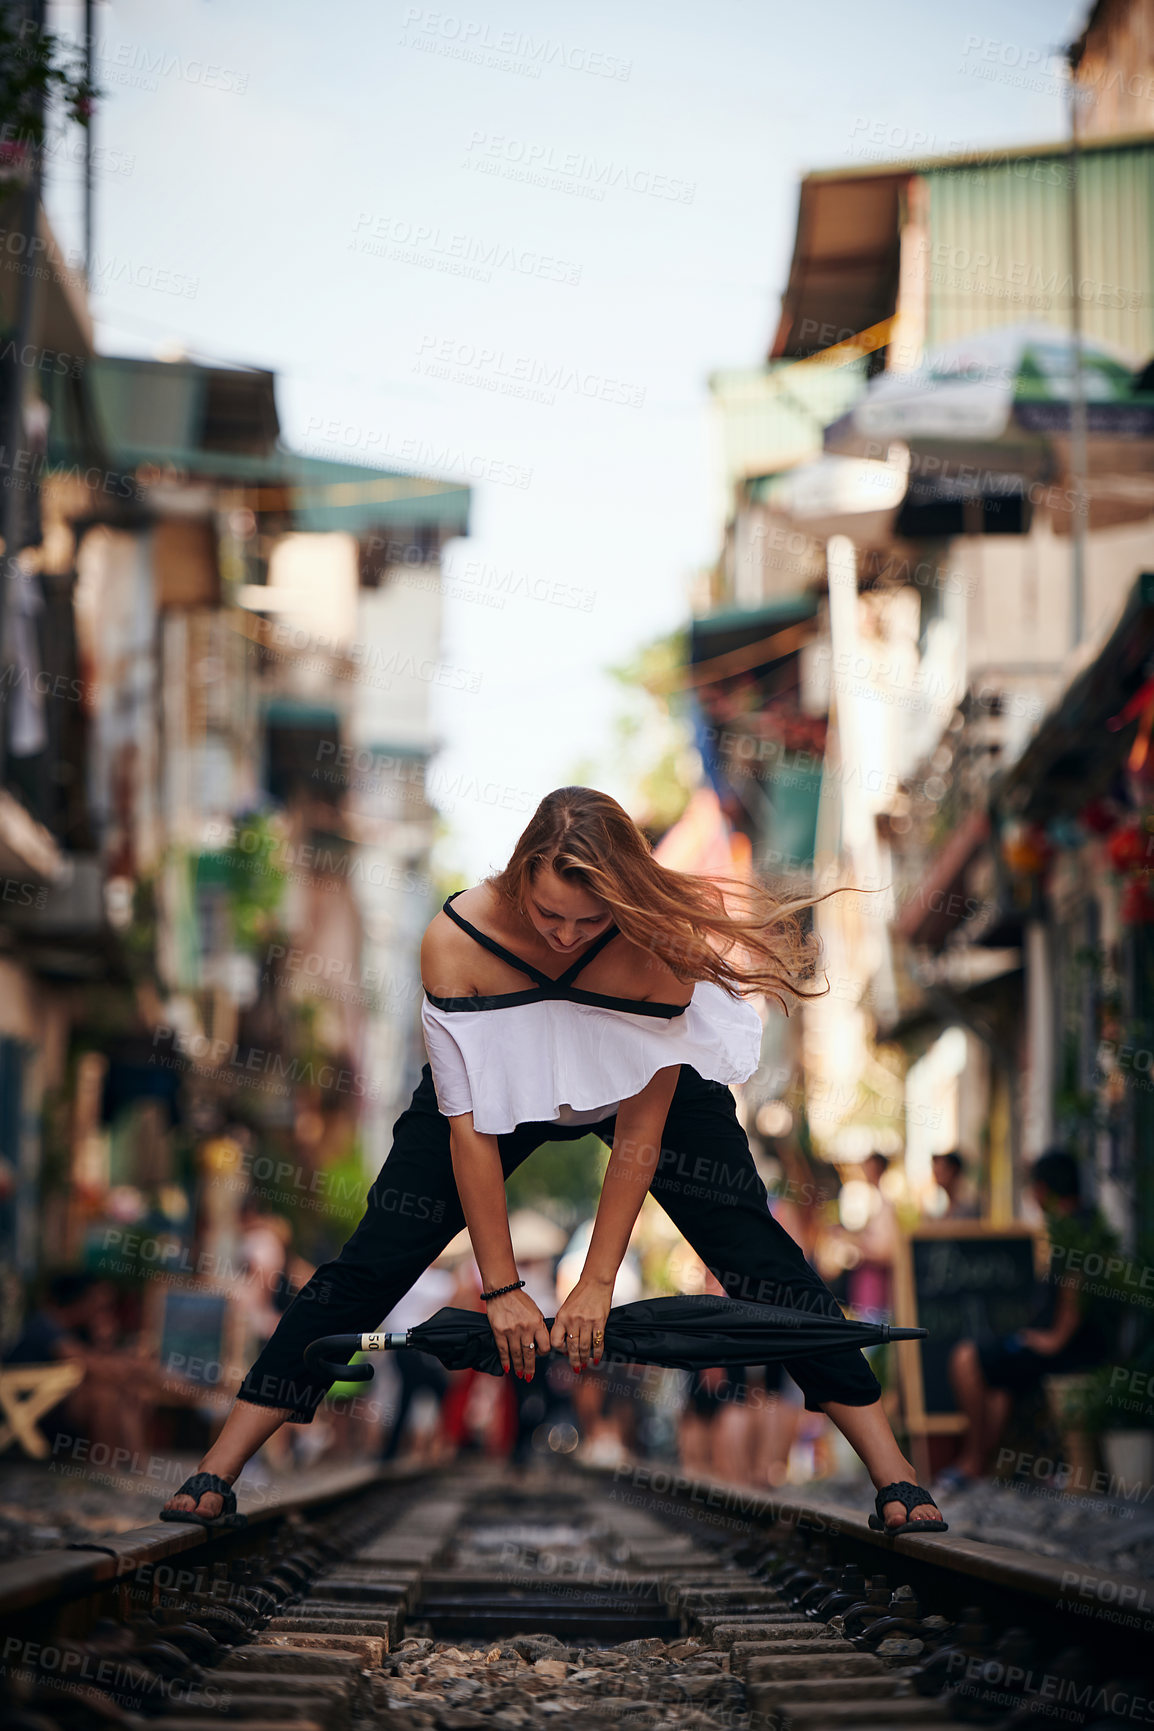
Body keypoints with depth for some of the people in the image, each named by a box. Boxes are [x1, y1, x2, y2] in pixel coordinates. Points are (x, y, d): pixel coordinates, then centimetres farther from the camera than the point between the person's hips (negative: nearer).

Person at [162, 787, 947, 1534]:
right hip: (500, 1076, 0)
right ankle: (221, 1469, 0)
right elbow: (468, 1125, -27)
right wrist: (502, 1289, -25)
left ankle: (896, 1475, -6)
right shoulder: (459, 937, -34)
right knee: (378, 1254, -8)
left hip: (649, 1076, 0)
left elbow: (640, 1128, -27)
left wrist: (597, 1284, -26)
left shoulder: (660, 938, -35)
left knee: (753, 1248, -11)